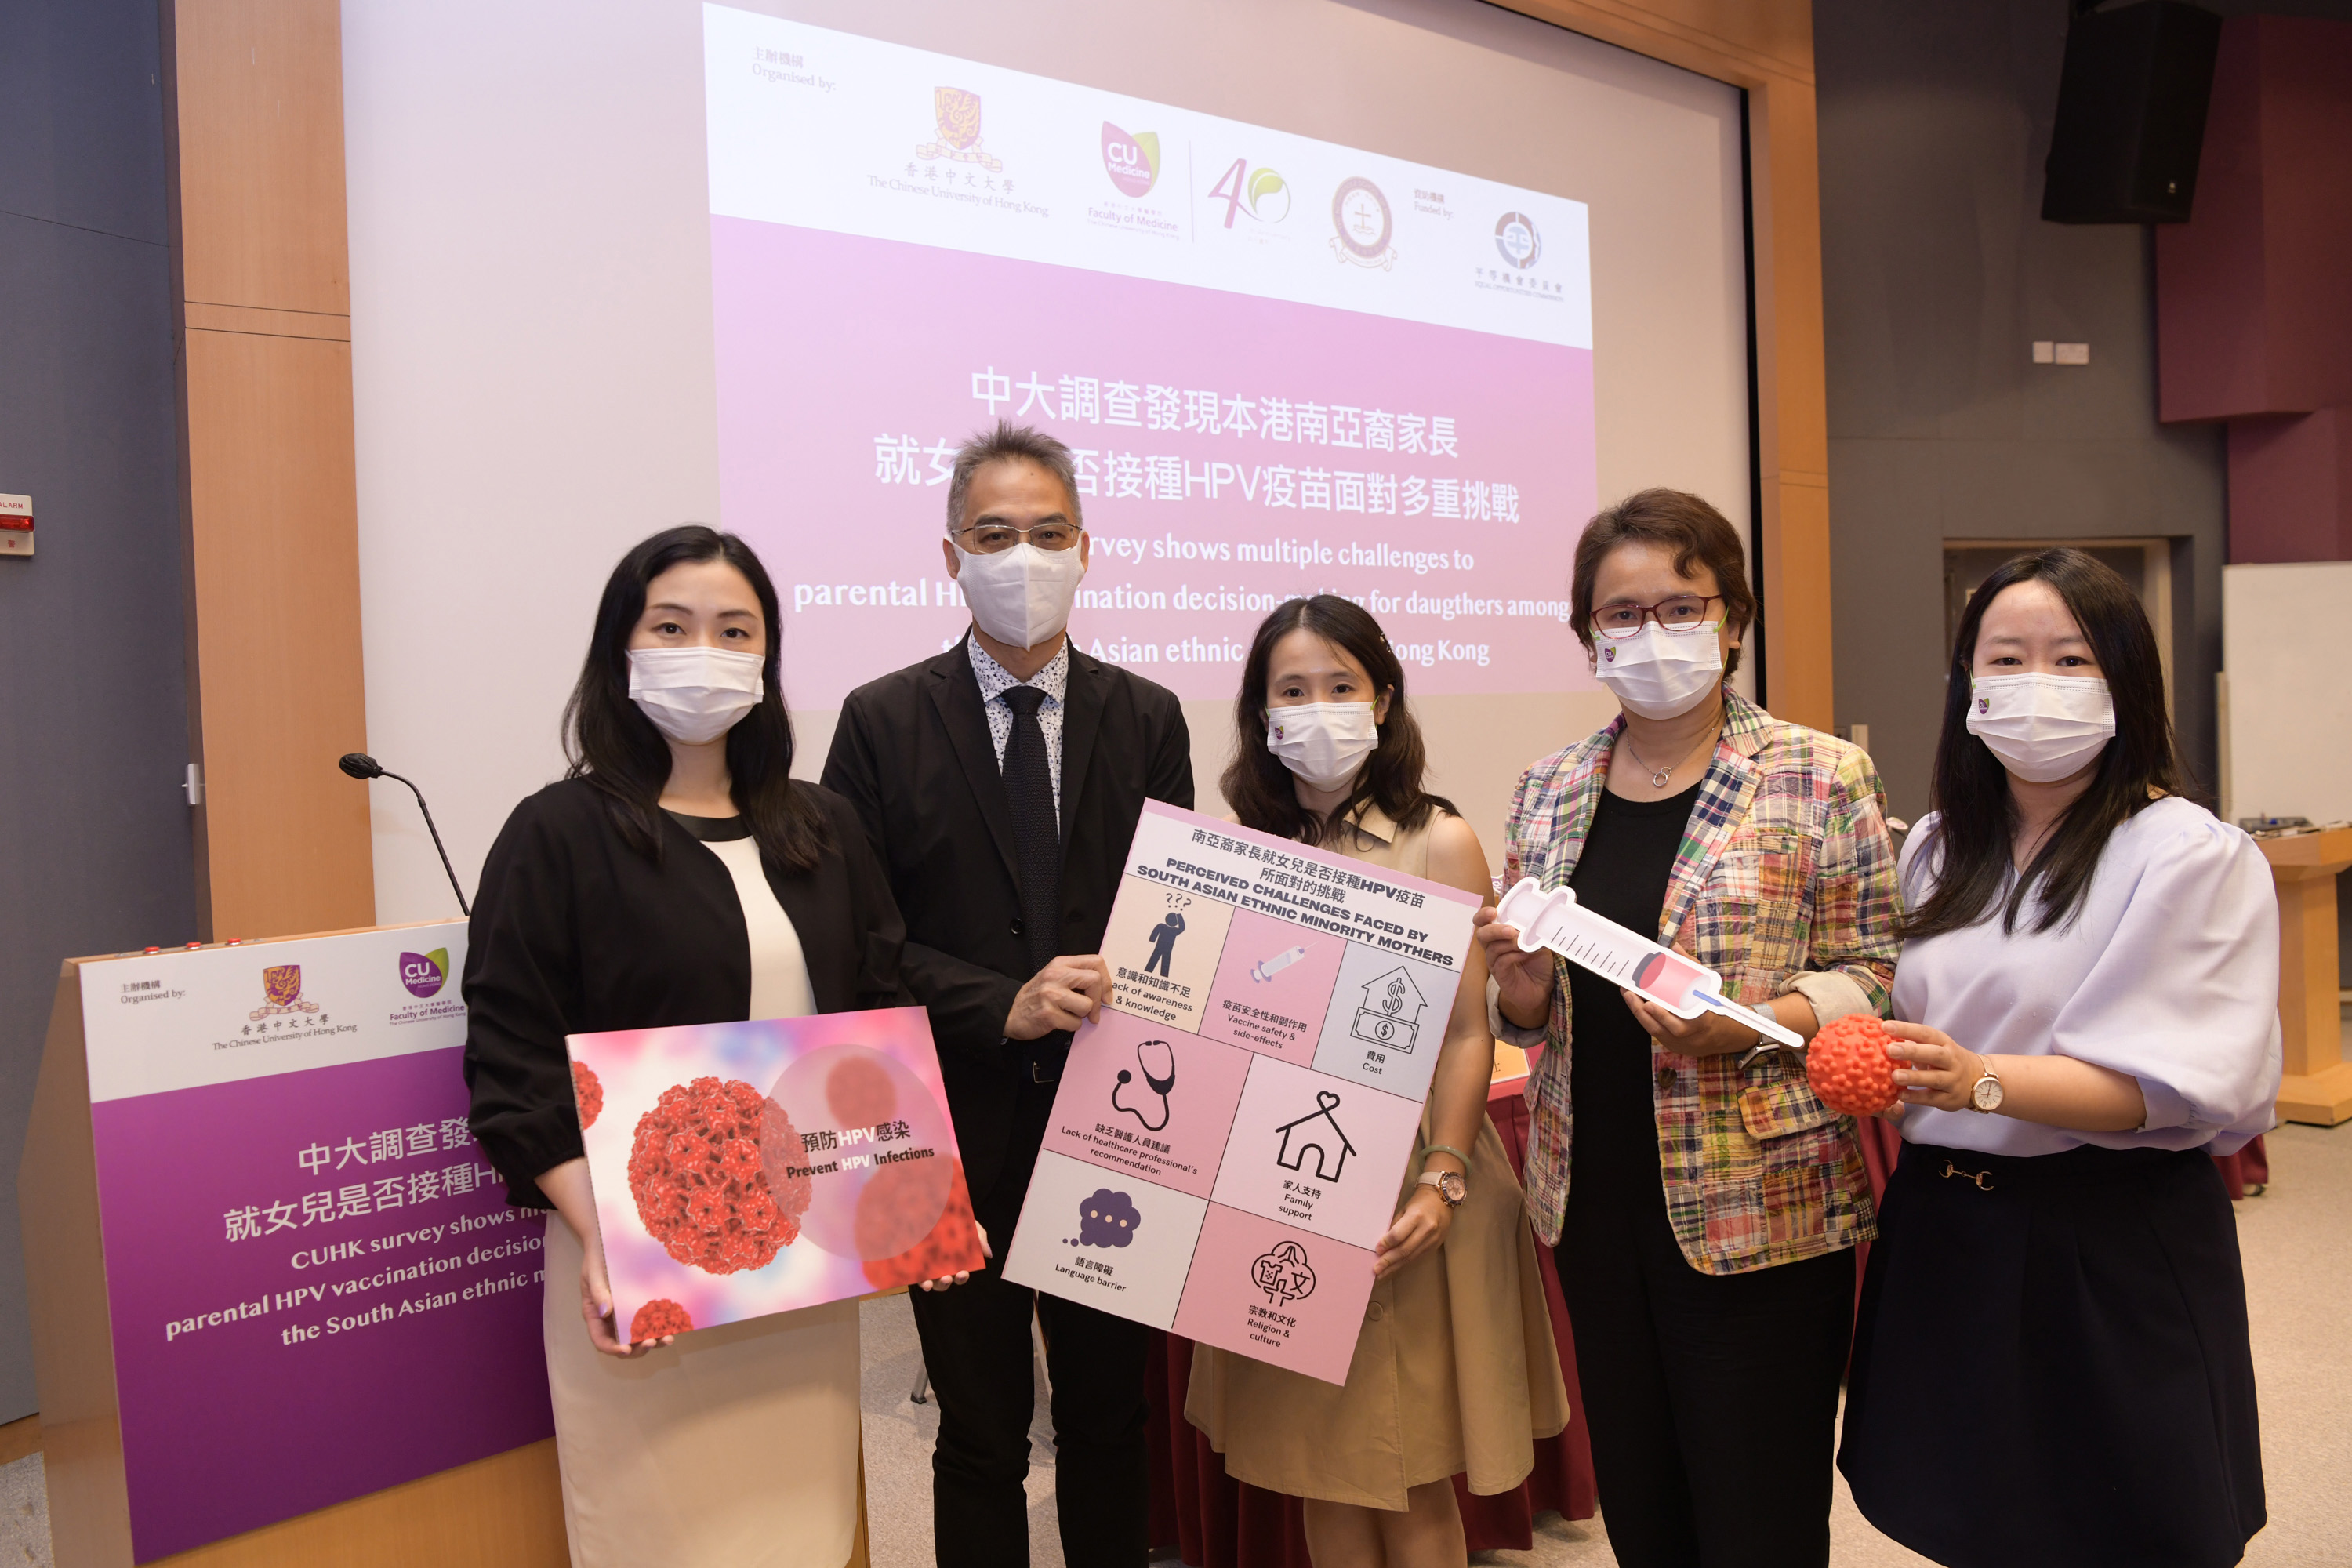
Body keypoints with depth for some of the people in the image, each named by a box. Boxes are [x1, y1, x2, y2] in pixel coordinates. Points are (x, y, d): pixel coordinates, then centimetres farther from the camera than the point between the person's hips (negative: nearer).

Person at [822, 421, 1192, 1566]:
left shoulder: (1147, 719, 3)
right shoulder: (882, 722, -3)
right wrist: (1004, 1006, -19)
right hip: (961, 1132, -1)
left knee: (1111, 1419, 17)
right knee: (980, 1434, 14)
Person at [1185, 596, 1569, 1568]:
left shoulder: (1438, 843, -4)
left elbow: (1467, 1033, -7)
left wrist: (1441, 1179, -18)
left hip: (1404, 1188, -3)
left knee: (1411, 1475, 9)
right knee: (1319, 1464, 14)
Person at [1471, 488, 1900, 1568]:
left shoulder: (1821, 779, -5)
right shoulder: (1550, 791, 7)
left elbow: (1874, 975, -4)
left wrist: (1747, 1026, -21)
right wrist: (1522, 980, -10)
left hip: (1760, 1206, -4)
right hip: (1593, 1198, 4)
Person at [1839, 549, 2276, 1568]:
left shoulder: (2193, 855, -9)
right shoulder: (1936, 850, 9)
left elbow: (2166, 1084, -18)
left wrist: (1983, 1081, -32)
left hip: (2108, 1248, -5)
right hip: (1941, 1234, 5)